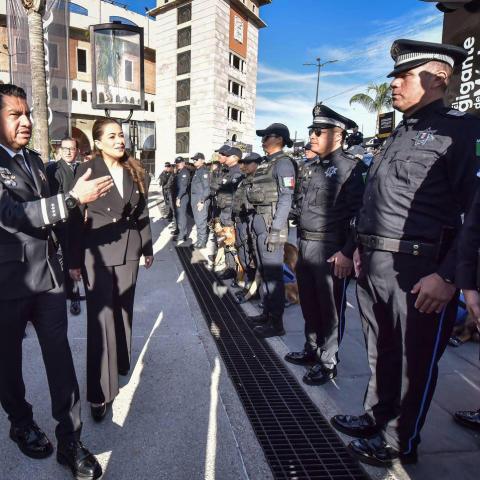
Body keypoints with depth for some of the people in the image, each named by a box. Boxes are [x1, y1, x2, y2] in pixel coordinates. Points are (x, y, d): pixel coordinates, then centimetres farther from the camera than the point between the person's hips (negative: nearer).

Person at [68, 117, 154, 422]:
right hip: (98, 252, -4)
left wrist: (148, 248, 12)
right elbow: (76, 218, -6)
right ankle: (100, 391, 9)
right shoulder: (87, 170, -6)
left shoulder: (135, 171, 7)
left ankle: (121, 362, 37)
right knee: (101, 316, -1)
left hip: (129, 250, 4)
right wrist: (75, 260, -6)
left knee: (123, 309, 16)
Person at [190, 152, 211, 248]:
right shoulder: (196, 171, 16)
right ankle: (199, 240, 25)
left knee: (201, 222, -4)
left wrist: (202, 201, -21)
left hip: (201, 201, -9)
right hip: (195, 201, 9)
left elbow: (207, 188, -18)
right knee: (197, 221, 15)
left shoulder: (204, 171, -12)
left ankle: (202, 242, 4)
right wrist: (193, 201, 15)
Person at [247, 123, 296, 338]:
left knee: (273, 273, -4)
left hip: (271, 224, -9)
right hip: (260, 223, 9)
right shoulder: (266, 162, 18)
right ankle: (267, 313, 27)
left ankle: (276, 322, 6)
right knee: (264, 272, 15)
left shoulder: (283, 162, -8)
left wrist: (276, 229, -21)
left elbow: (286, 198, -16)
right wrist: (255, 222, 17)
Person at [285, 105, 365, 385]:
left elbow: (358, 213, -16)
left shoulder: (348, 167, -9)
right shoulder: (313, 168, 16)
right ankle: (312, 350, 36)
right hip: (306, 247, 8)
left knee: (331, 308, 5)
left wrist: (347, 252, -21)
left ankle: (328, 363, 20)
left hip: (331, 251, -8)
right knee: (309, 304, 18)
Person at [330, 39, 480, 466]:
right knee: (381, 351, 20)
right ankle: (376, 418, 40)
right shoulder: (398, 135, 17)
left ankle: (399, 442, 29)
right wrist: (362, 248, 18)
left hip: (419, 271, -7)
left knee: (414, 360, 10)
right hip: (373, 266, 8)